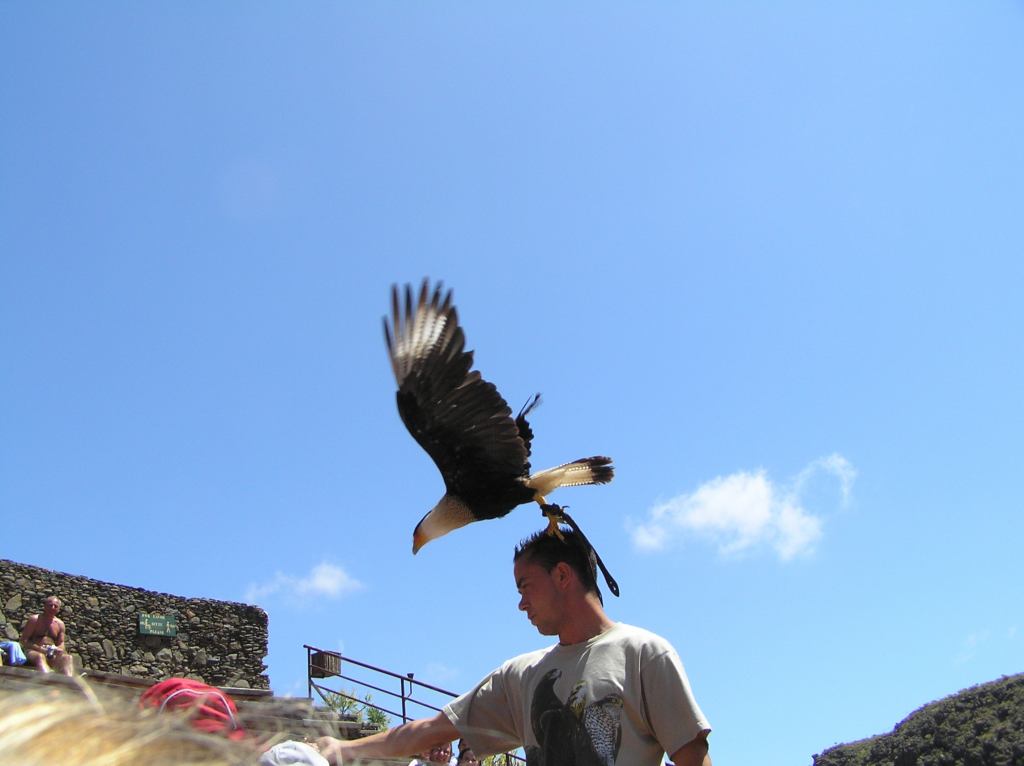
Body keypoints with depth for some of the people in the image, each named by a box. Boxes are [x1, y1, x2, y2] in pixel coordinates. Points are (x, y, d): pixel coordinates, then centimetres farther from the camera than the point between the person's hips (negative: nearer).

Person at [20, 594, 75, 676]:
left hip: (52, 654, 4)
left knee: (67, 657, -26)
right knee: (40, 656, -39)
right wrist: (41, 649, -17)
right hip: (34, 651, -4)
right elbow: (24, 641, -5)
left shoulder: (60, 624, 14)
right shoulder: (34, 619, 0)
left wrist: (56, 649, -9)